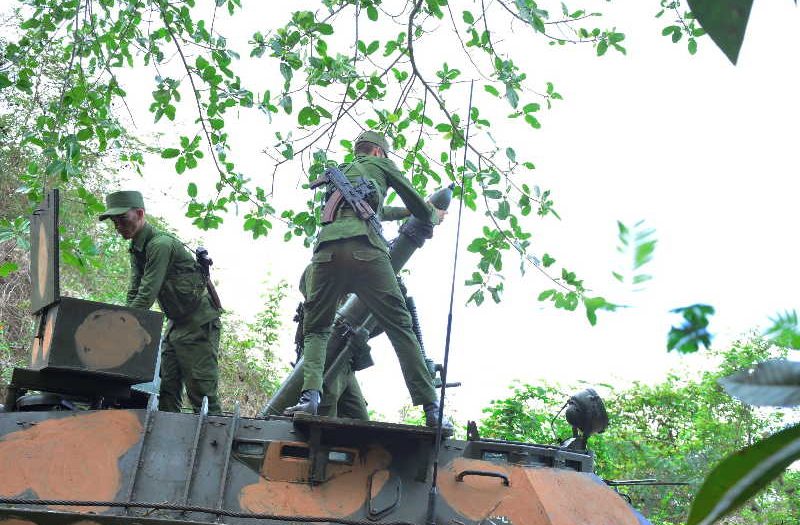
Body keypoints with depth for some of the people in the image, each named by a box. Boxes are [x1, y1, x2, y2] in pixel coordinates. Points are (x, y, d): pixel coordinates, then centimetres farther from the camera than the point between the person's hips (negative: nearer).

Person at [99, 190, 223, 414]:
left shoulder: (161, 244, -20)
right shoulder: (137, 250, 10)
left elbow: (147, 295, -25)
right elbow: (134, 294, 9)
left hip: (199, 322, -9)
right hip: (176, 323, 9)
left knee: (201, 393, -11)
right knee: (166, 388, 5)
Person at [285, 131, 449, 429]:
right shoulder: (380, 164, 25)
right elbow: (416, 206, 28)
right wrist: (434, 217, 50)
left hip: (326, 248, 4)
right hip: (364, 247, -4)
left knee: (316, 329, 10)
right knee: (400, 326, -3)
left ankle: (310, 395, -17)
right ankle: (430, 408, -8)